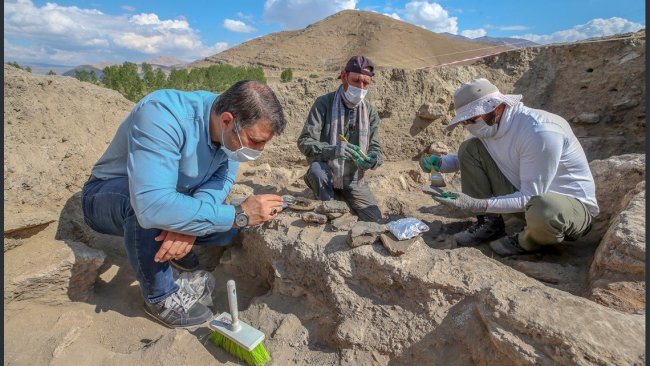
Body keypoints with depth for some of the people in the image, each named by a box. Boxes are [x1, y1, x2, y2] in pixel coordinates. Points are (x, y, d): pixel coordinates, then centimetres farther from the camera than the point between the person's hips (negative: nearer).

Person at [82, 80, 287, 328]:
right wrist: (238, 215, -44)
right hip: (108, 195, -5)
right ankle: (159, 297, -13)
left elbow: (223, 178, -16)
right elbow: (151, 205, -47)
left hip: (170, 195, 5)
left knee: (226, 228, -16)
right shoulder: (162, 114, -37)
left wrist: (190, 224, -35)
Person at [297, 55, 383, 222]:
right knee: (316, 169, -36)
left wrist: (372, 160, -25)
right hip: (326, 176, -3)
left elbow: (376, 149, 0)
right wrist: (333, 150, -38)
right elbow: (304, 142, -19)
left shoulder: (370, 111, -2)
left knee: (375, 220, -3)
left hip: (354, 180, 4)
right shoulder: (324, 103, -13)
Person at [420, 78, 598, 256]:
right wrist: (441, 163, -10)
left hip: (574, 203, -6)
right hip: (523, 195, 7)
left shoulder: (540, 132, -30)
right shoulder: (488, 126, -7)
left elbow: (531, 197, -28)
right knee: (469, 148, -7)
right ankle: (490, 224, 2)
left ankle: (527, 241, -5)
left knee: (542, 210, -44)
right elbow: (466, 158, 11)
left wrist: (478, 205, -36)